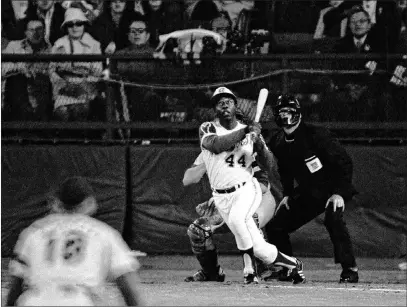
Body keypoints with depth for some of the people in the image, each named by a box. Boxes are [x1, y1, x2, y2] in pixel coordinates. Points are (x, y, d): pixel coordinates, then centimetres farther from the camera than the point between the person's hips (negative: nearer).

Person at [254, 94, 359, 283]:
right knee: (275, 226, 1)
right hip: (306, 193, 7)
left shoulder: (315, 135, -22)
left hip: (334, 189, -7)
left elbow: (344, 162, -21)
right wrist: (287, 195, 7)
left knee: (333, 219, -35)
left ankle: (350, 269, -27)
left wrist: (339, 193, -26)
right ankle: (287, 269, 17)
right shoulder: (278, 143, -3)